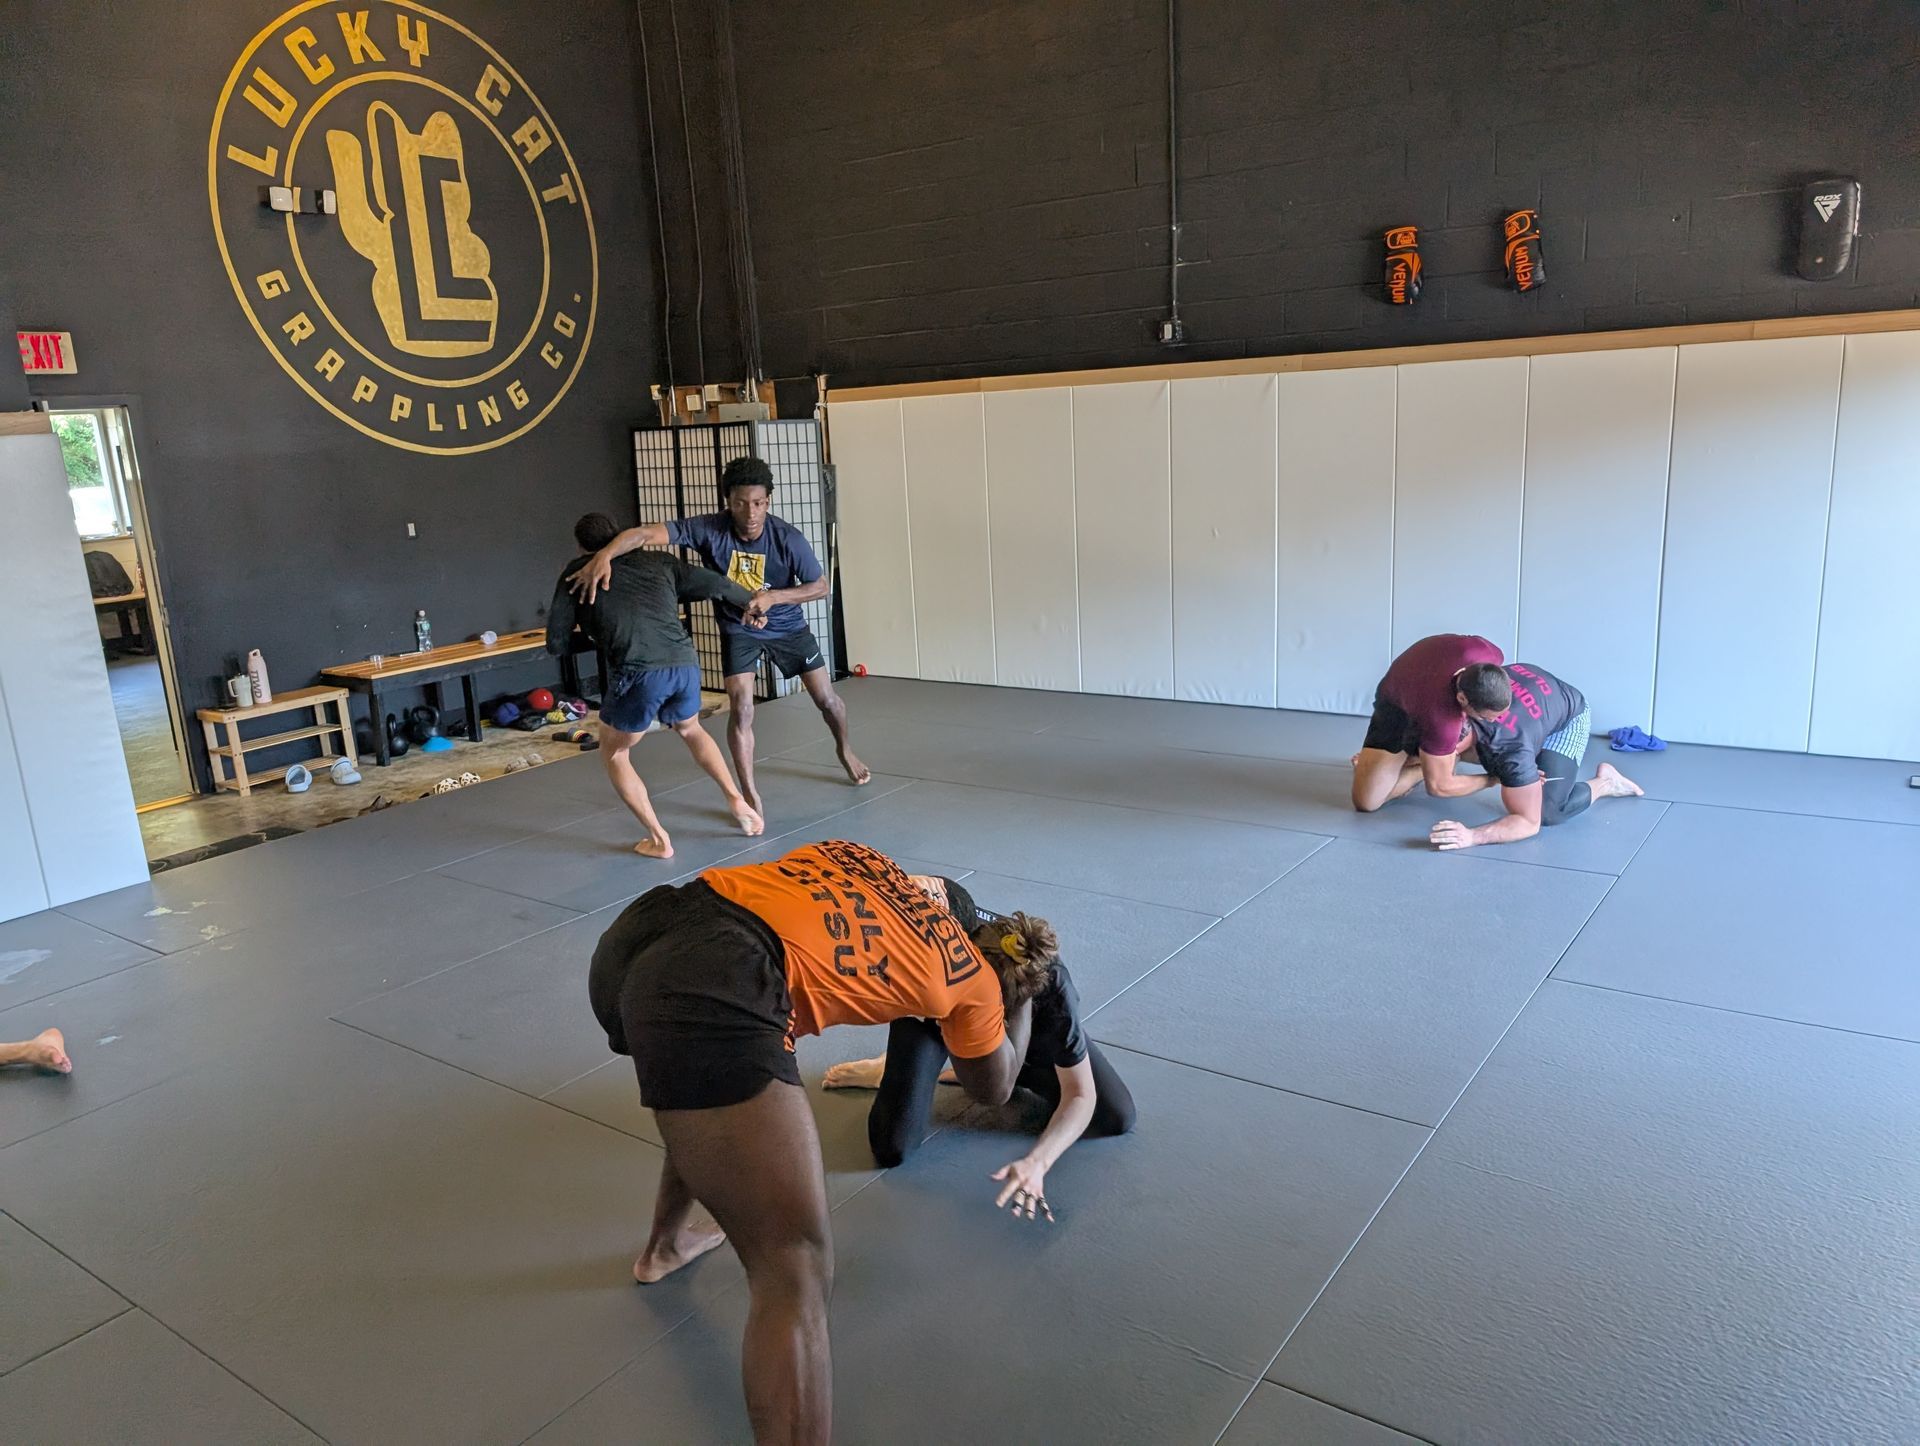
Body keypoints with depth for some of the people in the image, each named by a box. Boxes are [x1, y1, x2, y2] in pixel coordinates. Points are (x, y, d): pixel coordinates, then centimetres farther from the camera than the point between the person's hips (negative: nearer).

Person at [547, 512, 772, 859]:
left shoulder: (578, 572, 17)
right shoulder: (658, 562, 23)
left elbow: (556, 643, 16)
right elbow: (716, 585, 17)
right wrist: (749, 601, 37)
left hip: (639, 673, -4)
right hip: (685, 664, 4)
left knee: (614, 754, 22)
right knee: (690, 730, 36)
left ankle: (658, 839, 16)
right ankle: (738, 801, 30)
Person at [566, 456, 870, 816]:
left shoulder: (788, 538, -27)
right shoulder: (709, 529, -28)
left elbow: (821, 586, -16)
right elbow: (646, 533, -36)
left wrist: (773, 596, -31)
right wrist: (604, 555, -53)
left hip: (788, 626, 1)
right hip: (739, 630, 0)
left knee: (826, 698, 9)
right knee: (741, 709, -13)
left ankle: (845, 751, 41)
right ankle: (750, 796, 1)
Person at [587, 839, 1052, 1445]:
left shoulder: (854, 856, 31)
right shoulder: (975, 979, 22)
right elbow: (994, 1088, 40)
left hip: (631, 936, 9)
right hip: (712, 993, -8)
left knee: (709, 1096, 41)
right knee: (797, 1277, -1)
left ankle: (665, 1247, 67)